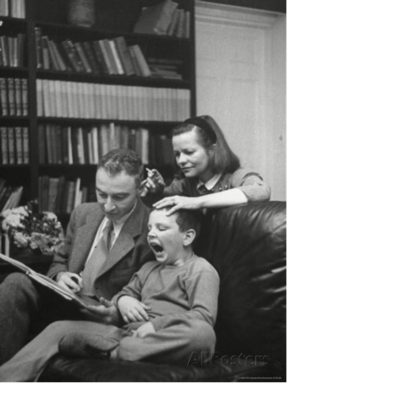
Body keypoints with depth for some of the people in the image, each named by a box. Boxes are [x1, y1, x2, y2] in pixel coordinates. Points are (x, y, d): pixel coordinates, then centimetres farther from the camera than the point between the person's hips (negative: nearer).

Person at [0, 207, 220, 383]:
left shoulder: (201, 270, 2)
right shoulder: (149, 268, 26)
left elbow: (204, 317, -12)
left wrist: (156, 325, -19)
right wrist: (121, 301, 3)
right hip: (128, 332, 6)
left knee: (203, 333, -39)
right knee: (60, 329, -8)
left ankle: (112, 353, -34)